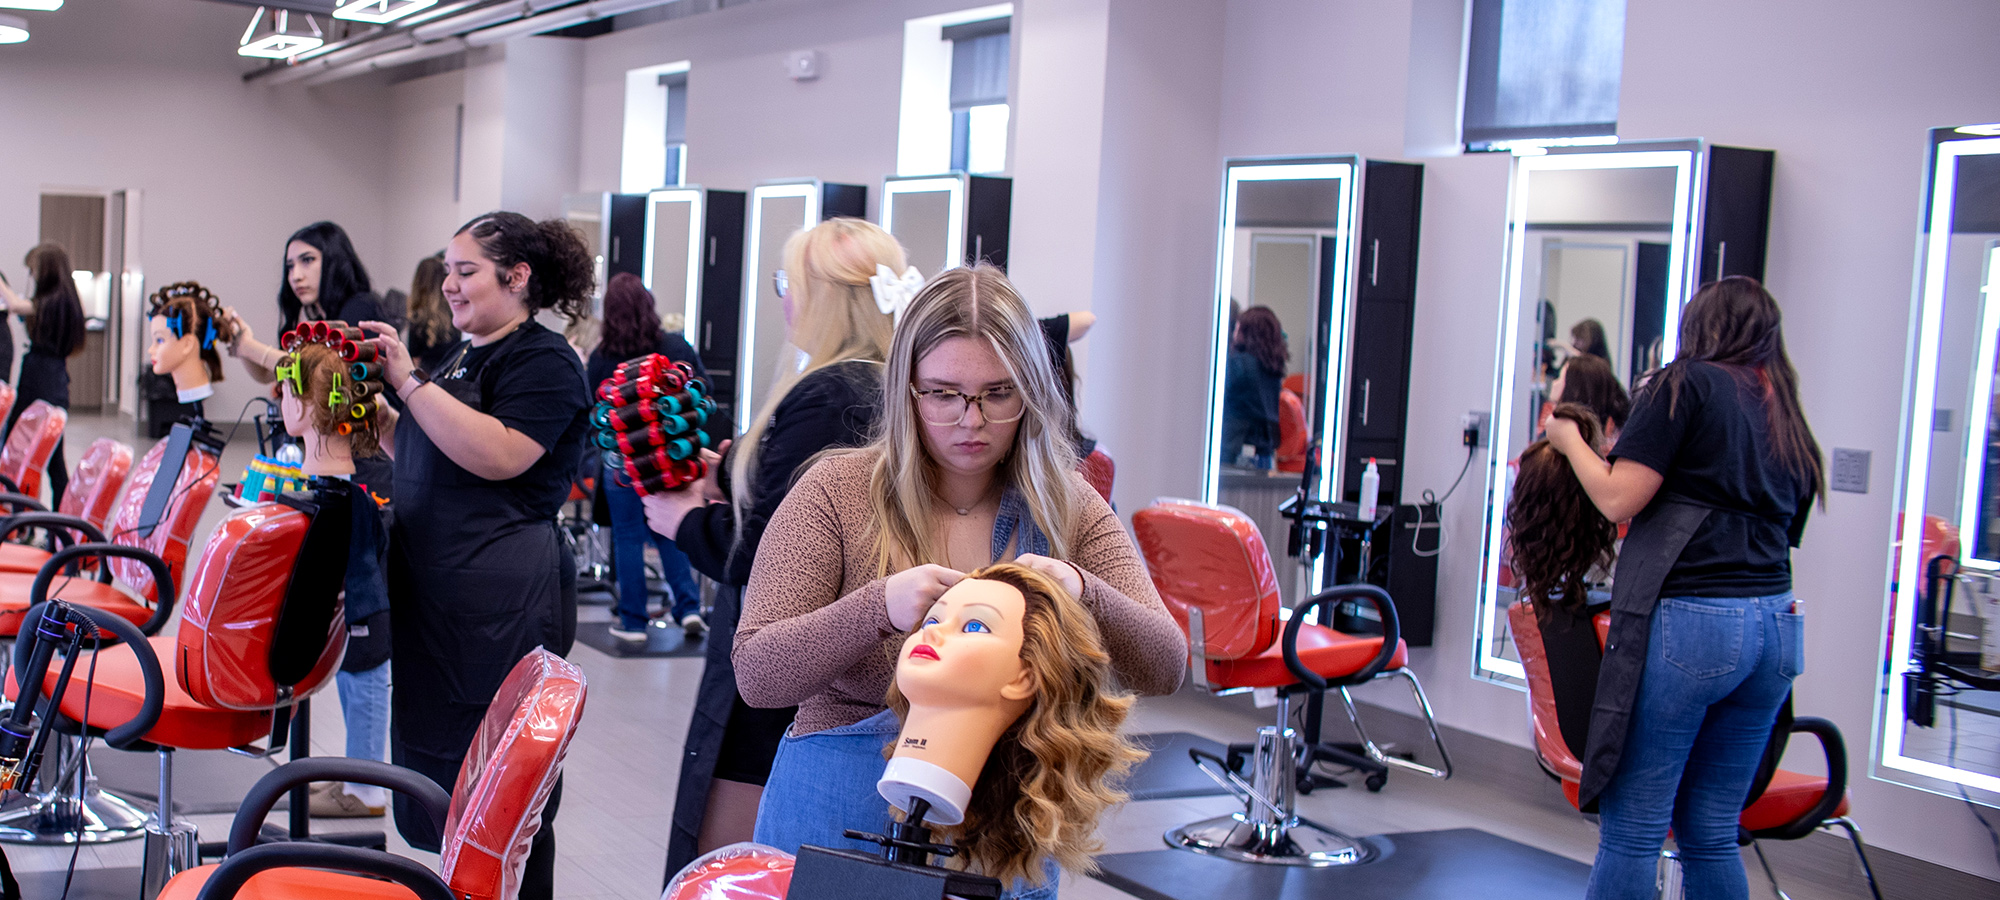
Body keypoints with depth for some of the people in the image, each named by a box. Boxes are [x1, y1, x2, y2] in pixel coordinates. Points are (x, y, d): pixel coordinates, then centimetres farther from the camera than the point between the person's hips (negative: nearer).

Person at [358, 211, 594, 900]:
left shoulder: (543, 361, -9)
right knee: (435, 754, 12)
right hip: (434, 588, 9)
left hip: (500, 603, -9)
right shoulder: (466, 357, 18)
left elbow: (499, 455, -23)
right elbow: (421, 456, 25)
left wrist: (411, 382, -20)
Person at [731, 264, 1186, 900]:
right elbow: (757, 675, -14)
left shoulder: (1068, 508, -1)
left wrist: (1083, 595, -29)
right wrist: (878, 608, -32)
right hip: (843, 822, -2)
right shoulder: (837, 491, -8)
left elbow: (1164, 669, -8)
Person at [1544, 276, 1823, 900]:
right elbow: (1785, 535, 21)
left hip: (1688, 619, -7)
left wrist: (1570, 439, 10)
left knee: (1631, 829, -3)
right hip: (1776, 625, 7)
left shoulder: (1688, 382, 1)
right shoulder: (1787, 417, 20)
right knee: (1712, 833, 13)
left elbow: (1618, 499, -6)